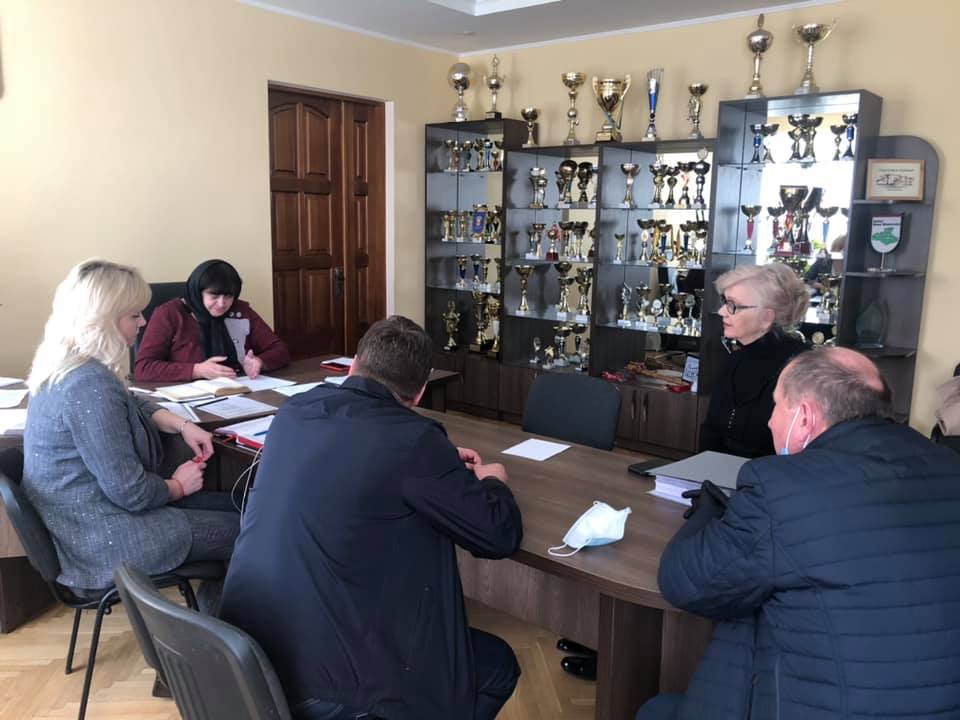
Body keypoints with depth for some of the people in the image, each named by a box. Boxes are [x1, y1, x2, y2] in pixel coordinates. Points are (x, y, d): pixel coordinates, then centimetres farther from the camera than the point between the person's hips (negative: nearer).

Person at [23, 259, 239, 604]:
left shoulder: (68, 364, 3)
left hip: (82, 512, 10)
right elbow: (130, 491, -27)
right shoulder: (89, 385, -29)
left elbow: (131, 403, 20)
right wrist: (178, 485, -7)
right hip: (102, 537, -10)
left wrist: (182, 425, 4)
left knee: (230, 506, 15)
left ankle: (210, 605, 28)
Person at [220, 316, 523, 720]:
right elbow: (501, 536, -9)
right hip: (323, 676, -7)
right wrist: (491, 482, 11)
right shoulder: (412, 438, -18)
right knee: (498, 664, 15)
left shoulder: (294, 412, 3)